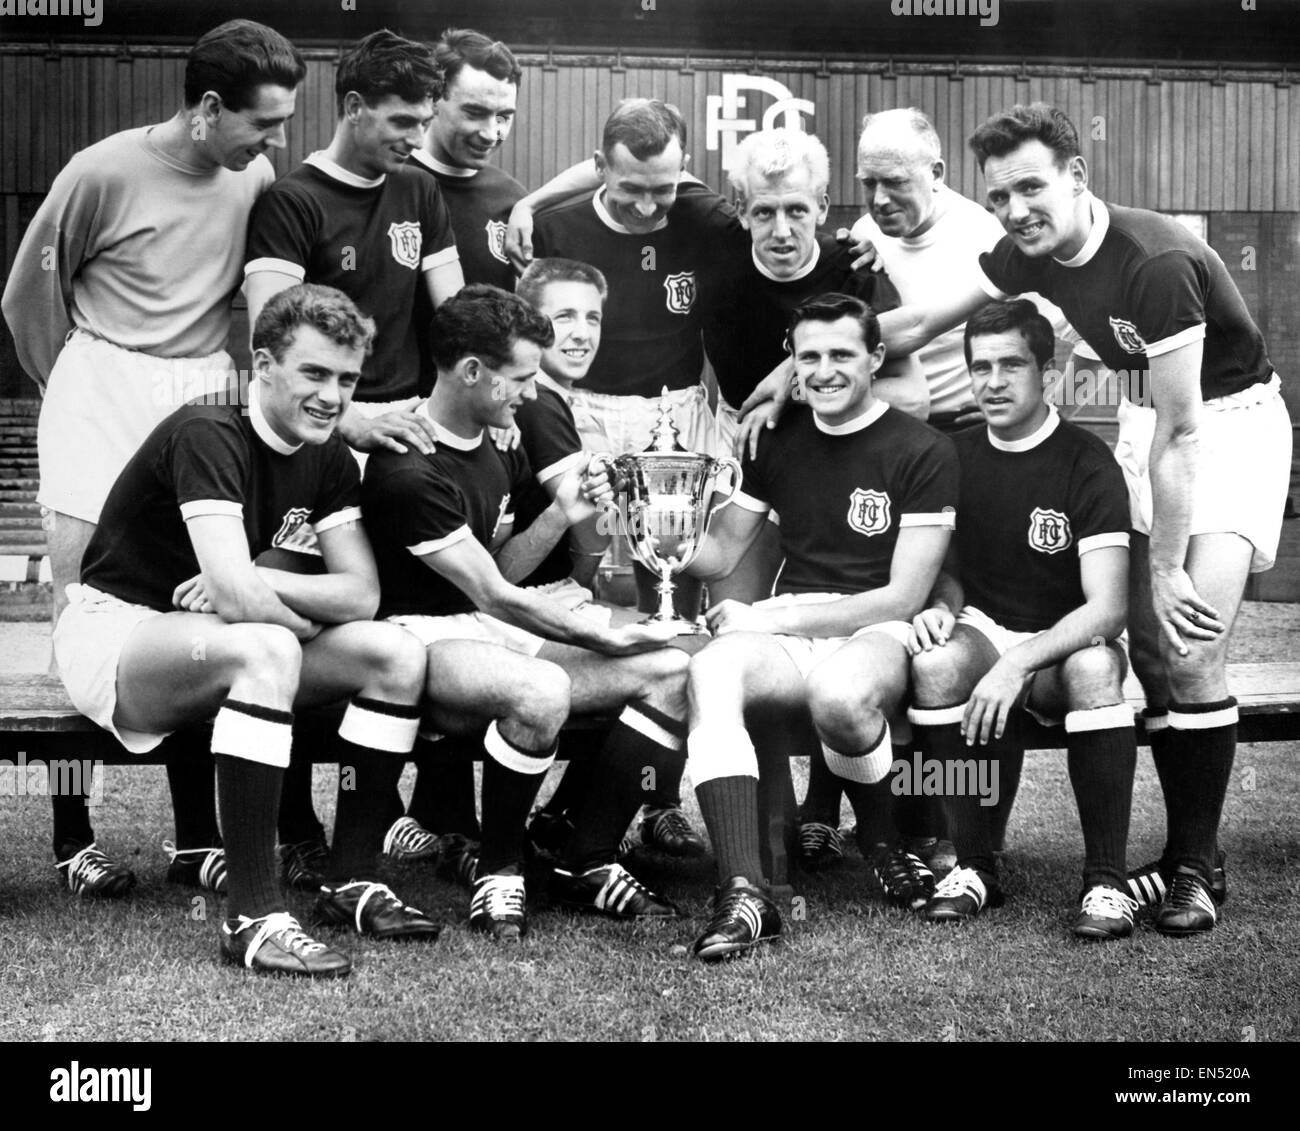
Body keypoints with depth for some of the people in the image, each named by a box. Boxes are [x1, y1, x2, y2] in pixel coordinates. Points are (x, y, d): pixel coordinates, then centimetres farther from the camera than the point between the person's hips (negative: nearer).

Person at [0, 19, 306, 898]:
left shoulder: (258, 181, 1)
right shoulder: (105, 172, -11)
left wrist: (240, 383, 6)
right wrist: (75, 389, 8)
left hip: (207, 396, 4)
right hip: (101, 395, -4)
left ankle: (198, 838, 13)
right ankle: (75, 837, 7)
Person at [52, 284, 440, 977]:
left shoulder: (328, 458, 3)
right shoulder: (205, 434, -23)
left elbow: (362, 593, -5)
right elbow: (238, 596, -32)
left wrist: (255, 584, -18)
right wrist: (303, 617, -12)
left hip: (216, 642, 8)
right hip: (113, 629, -8)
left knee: (397, 656, -8)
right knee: (265, 650, -38)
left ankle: (352, 881, -3)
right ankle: (252, 916, -35)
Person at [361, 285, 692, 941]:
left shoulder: (497, 449, 12)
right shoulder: (410, 469, -18)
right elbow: (492, 596, -16)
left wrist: (560, 517, 0)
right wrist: (602, 636, -8)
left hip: (488, 633, 9)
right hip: (420, 637, -9)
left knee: (672, 670, -9)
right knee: (541, 690, -41)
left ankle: (587, 864, -4)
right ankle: (498, 871, -17)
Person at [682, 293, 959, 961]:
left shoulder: (923, 453, -1)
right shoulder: (779, 442, 16)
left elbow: (902, 597, -6)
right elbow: (720, 549, 22)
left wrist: (772, 619, -10)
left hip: (875, 632, -4)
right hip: (786, 628, 4)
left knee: (840, 695, -40)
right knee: (710, 672, -32)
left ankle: (887, 850, -7)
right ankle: (742, 893, -38)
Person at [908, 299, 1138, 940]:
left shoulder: (1086, 464, -12)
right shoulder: (957, 456, 2)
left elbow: (1108, 608, -21)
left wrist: (1017, 664, -34)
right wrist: (940, 607, -13)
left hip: (1064, 645, -3)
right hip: (983, 627, 3)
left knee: (1096, 666, -37)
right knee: (936, 663, -32)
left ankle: (1107, 880, -27)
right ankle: (974, 867, -19)